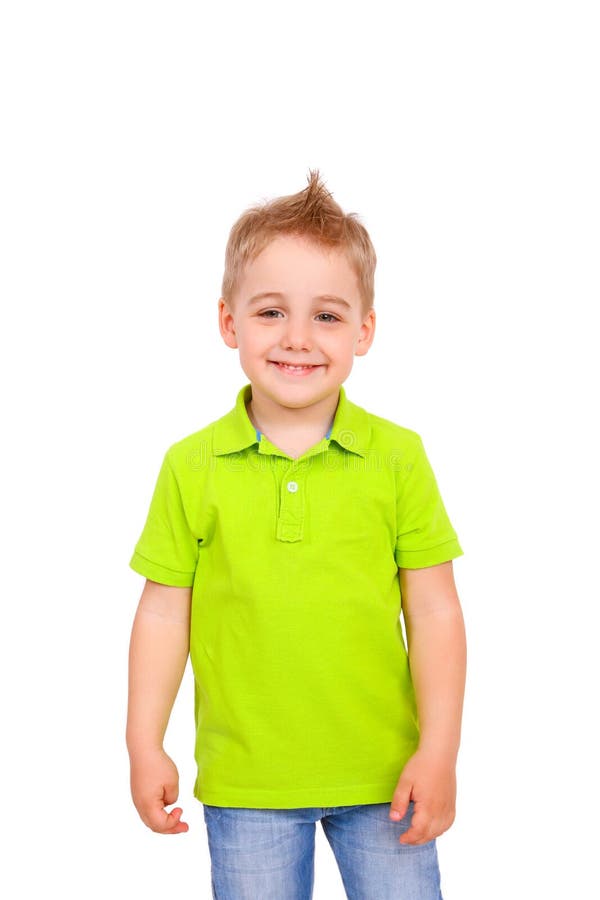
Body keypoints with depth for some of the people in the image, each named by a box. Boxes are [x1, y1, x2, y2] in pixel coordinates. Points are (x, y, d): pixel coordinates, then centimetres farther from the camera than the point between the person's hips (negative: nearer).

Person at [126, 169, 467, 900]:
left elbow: (434, 612, -2)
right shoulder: (191, 467, -3)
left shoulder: (398, 458, -4)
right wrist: (144, 746, 1)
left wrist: (438, 752, -5)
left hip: (381, 773, 0)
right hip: (243, 781, 1)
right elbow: (164, 612, 1)